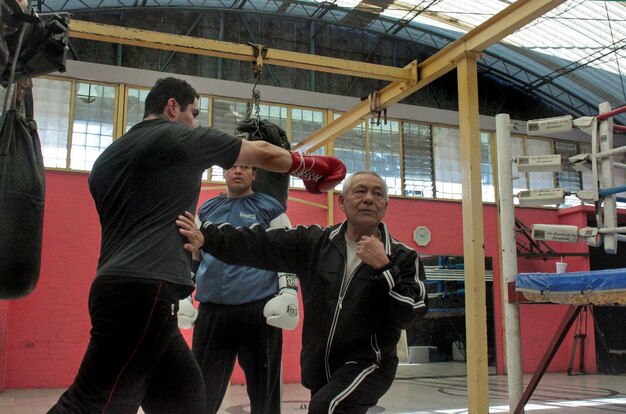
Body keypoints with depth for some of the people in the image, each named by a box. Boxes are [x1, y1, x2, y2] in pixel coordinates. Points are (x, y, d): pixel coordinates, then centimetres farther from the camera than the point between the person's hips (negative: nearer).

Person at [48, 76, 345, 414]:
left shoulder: (108, 157, 22)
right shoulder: (180, 137, 3)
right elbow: (264, 154, 13)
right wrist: (312, 167, 28)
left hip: (118, 286, 9)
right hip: (145, 291, -8)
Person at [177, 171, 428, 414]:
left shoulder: (403, 257, -4)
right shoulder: (314, 242, 0)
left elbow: (410, 316, -12)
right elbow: (258, 245, -12)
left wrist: (383, 267, -22)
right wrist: (207, 237, -26)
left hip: (368, 362, -4)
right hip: (318, 366, 4)